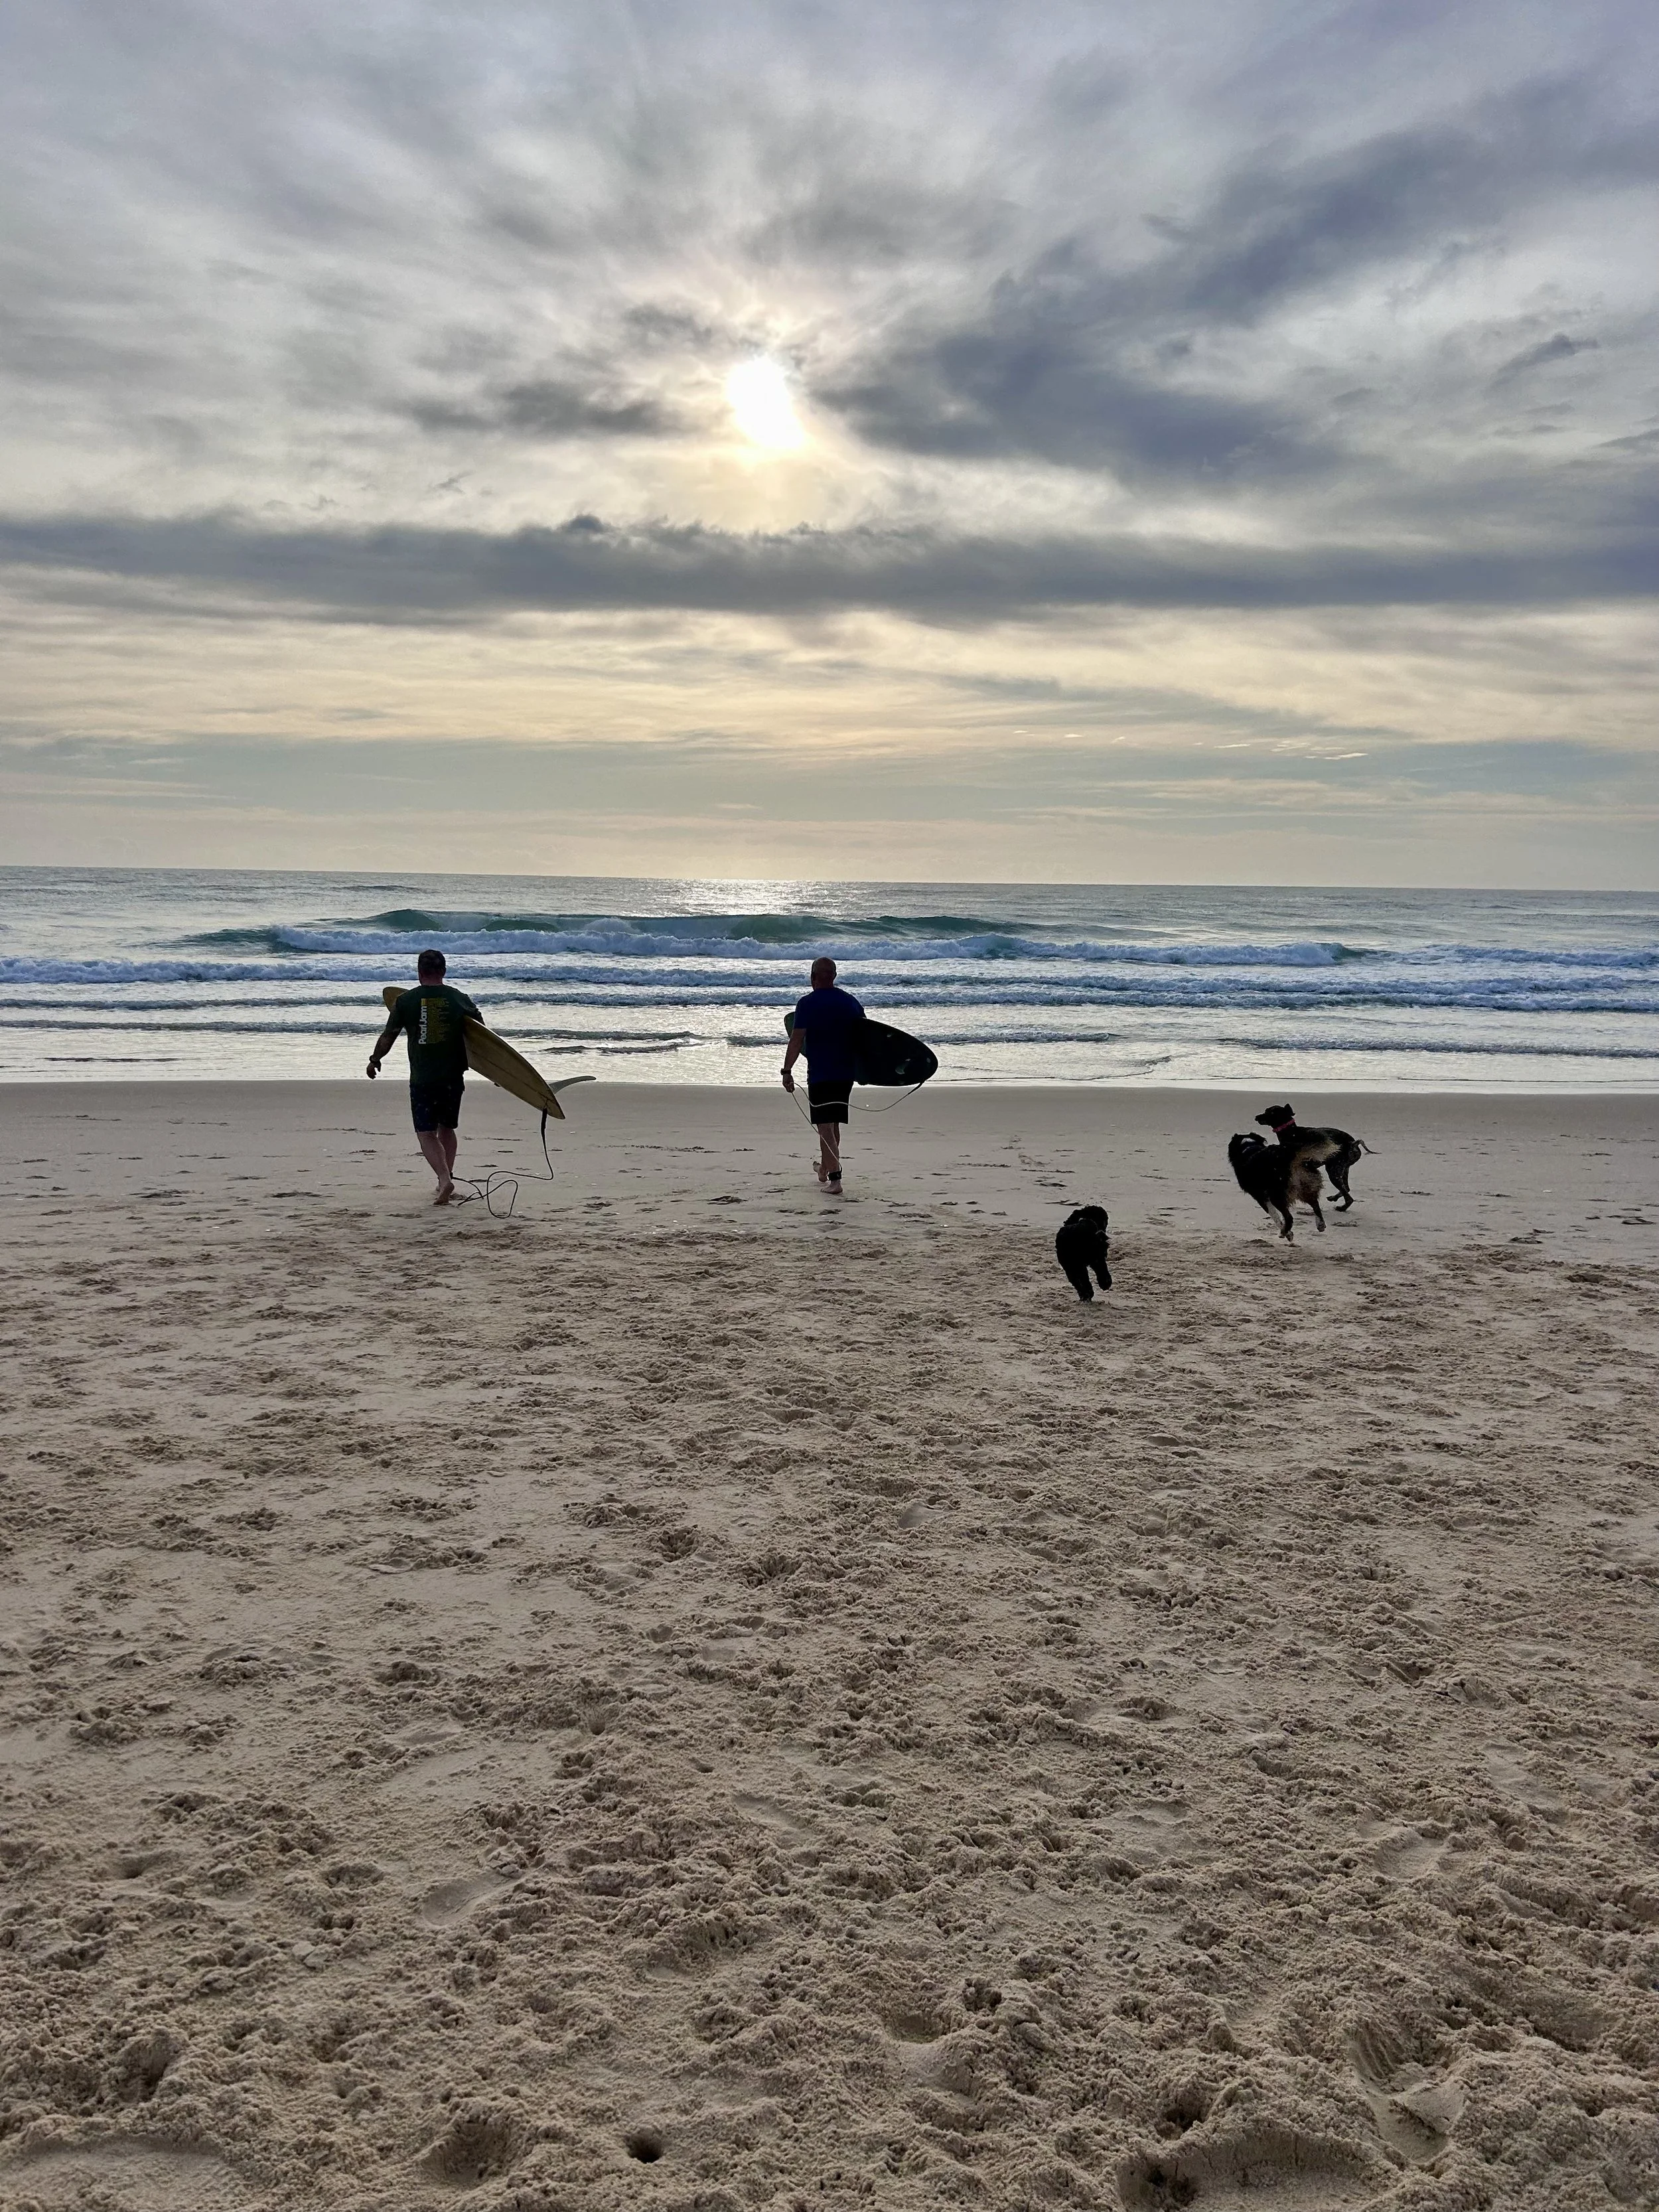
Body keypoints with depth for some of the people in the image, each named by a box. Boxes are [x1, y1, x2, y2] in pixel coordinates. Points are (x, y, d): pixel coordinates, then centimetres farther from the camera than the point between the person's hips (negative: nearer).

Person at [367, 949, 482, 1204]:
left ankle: (444, 1179, -21)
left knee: (426, 1133, -1)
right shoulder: (459, 998, 1)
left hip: (422, 1078, -3)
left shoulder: (406, 1000, -3)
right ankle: (447, 1180, 22)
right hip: (453, 1077, 3)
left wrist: (375, 1060, 20)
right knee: (447, 1129, 20)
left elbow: (388, 1036, 3)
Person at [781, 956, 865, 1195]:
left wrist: (787, 1071, -10)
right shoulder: (851, 1001, 7)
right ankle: (824, 1170, 35)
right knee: (834, 1123, 19)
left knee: (825, 1125, -3)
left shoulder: (808, 1003, -9)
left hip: (820, 1073, -5)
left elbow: (797, 1040, -14)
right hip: (847, 1072, 5)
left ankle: (835, 1178, -12)